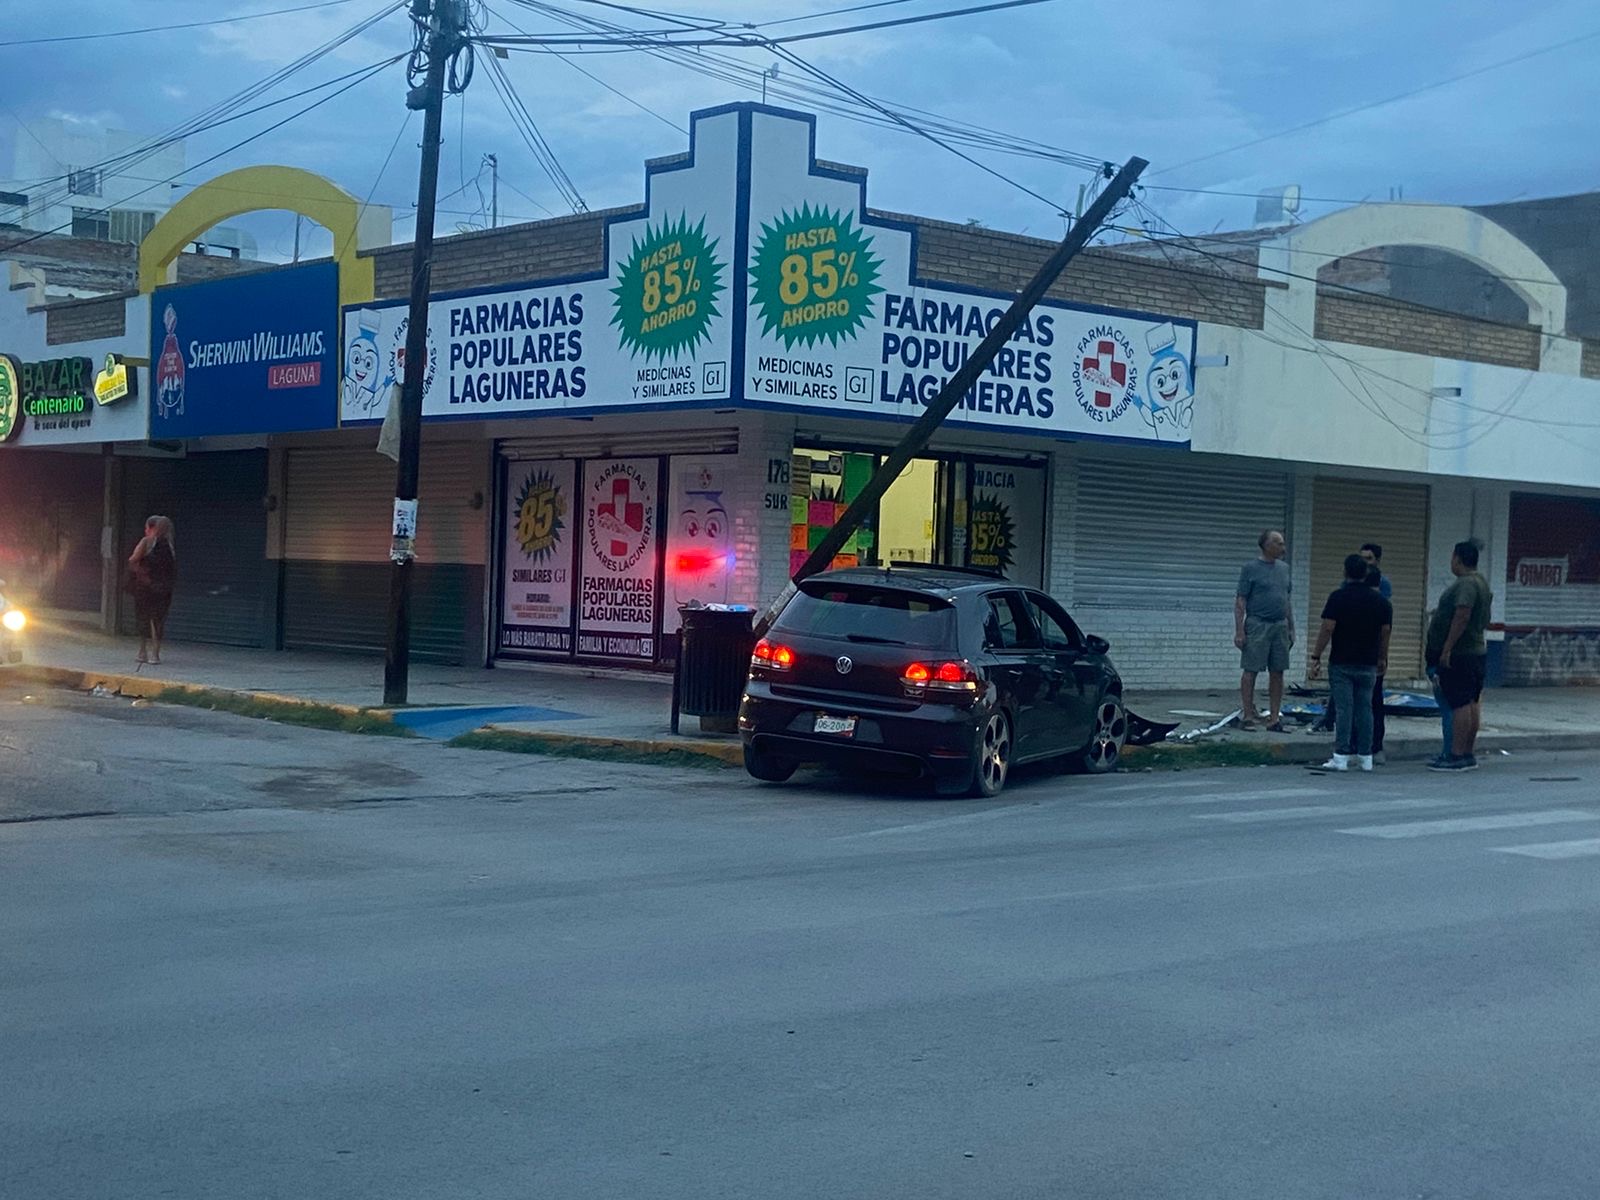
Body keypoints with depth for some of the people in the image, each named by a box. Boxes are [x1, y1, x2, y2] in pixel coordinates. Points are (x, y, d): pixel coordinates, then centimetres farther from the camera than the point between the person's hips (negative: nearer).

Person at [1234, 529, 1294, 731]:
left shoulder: (1284, 568, 14)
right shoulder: (1251, 568, -4)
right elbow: (1240, 601, -6)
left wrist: (1291, 628, 15)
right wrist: (1239, 631, -13)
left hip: (1280, 626, 6)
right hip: (1257, 625, -6)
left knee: (1277, 673, 5)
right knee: (1250, 670, -4)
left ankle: (1275, 718, 9)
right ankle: (1247, 716, 0)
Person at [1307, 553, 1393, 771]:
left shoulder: (1338, 597, -8)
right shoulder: (1380, 600, 4)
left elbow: (1327, 629, -12)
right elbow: (1385, 632, 6)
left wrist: (1316, 657, -8)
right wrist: (1382, 658, 19)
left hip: (1341, 663, -3)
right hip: (1368, 664, 3)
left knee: (1343, 708, -3)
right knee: (1364, 708, 9)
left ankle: (1341, 756, -5)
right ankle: (1365, 756, 11)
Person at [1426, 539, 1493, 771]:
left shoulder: (1466, 584, -16)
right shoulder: (1480, 582, 18)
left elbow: (1462, 616, -26)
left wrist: (1447, 649, -25)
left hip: (1459, 654, -11)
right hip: (1476, 650, 11)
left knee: (1460, 704, -9)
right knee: (1472, 703, 11)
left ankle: (1457, 756, -9)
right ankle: (1467, 754, 15)